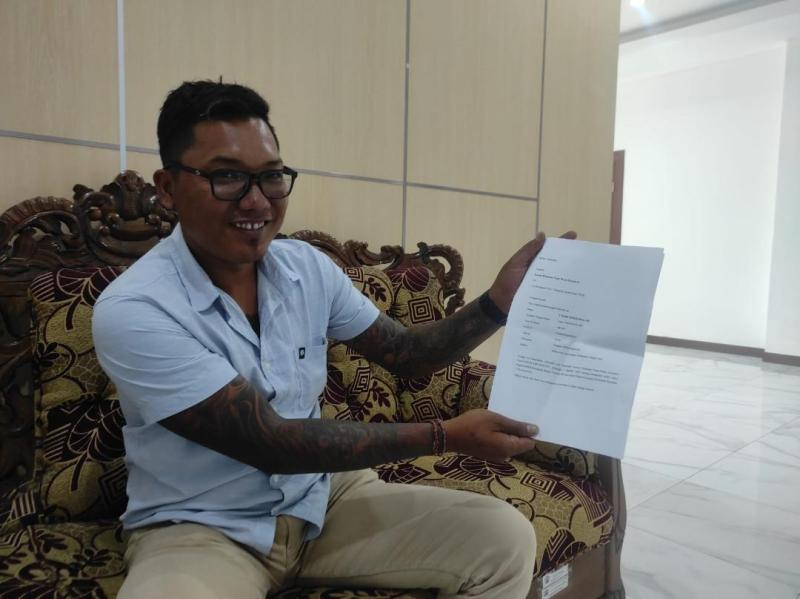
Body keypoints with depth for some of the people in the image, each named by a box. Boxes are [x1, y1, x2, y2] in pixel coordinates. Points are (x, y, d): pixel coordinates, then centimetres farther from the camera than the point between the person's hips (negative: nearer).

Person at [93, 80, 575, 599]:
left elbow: (406, 354, 5)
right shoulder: (133, 311, -21)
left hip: (322, 496, 5)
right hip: (200, 529, -4)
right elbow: (270, 443, -24)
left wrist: (497, 302, -12)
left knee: (505, 539, -9)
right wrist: (445, 436, -23)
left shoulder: (307, 268, -3)